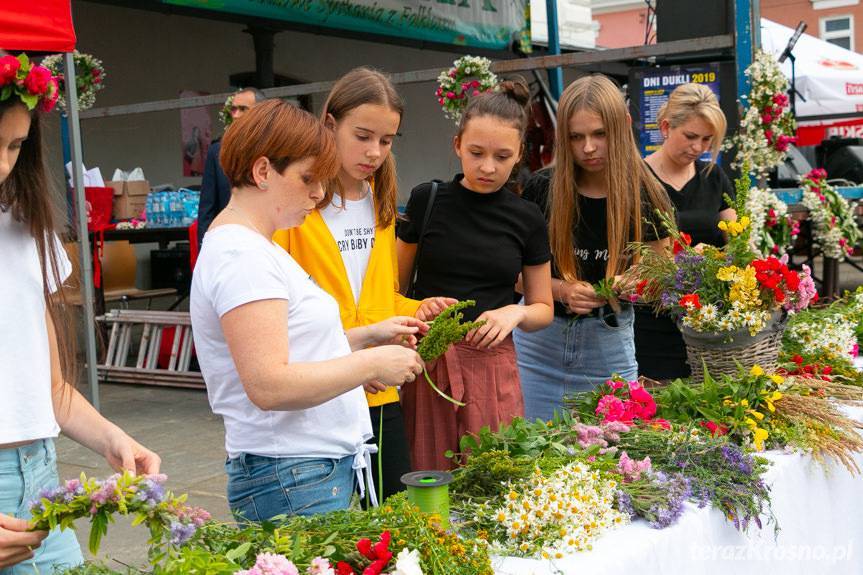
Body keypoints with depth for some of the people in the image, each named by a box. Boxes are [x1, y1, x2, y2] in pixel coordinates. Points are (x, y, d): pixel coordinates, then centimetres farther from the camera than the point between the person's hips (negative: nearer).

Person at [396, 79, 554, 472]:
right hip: (428, 363, -1)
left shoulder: (525, 219, 6)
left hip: (492, 364, 1)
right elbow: (392, 287, 8)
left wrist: (517, 312, -7)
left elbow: (544, 309, 14)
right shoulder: (428, 201, 2)